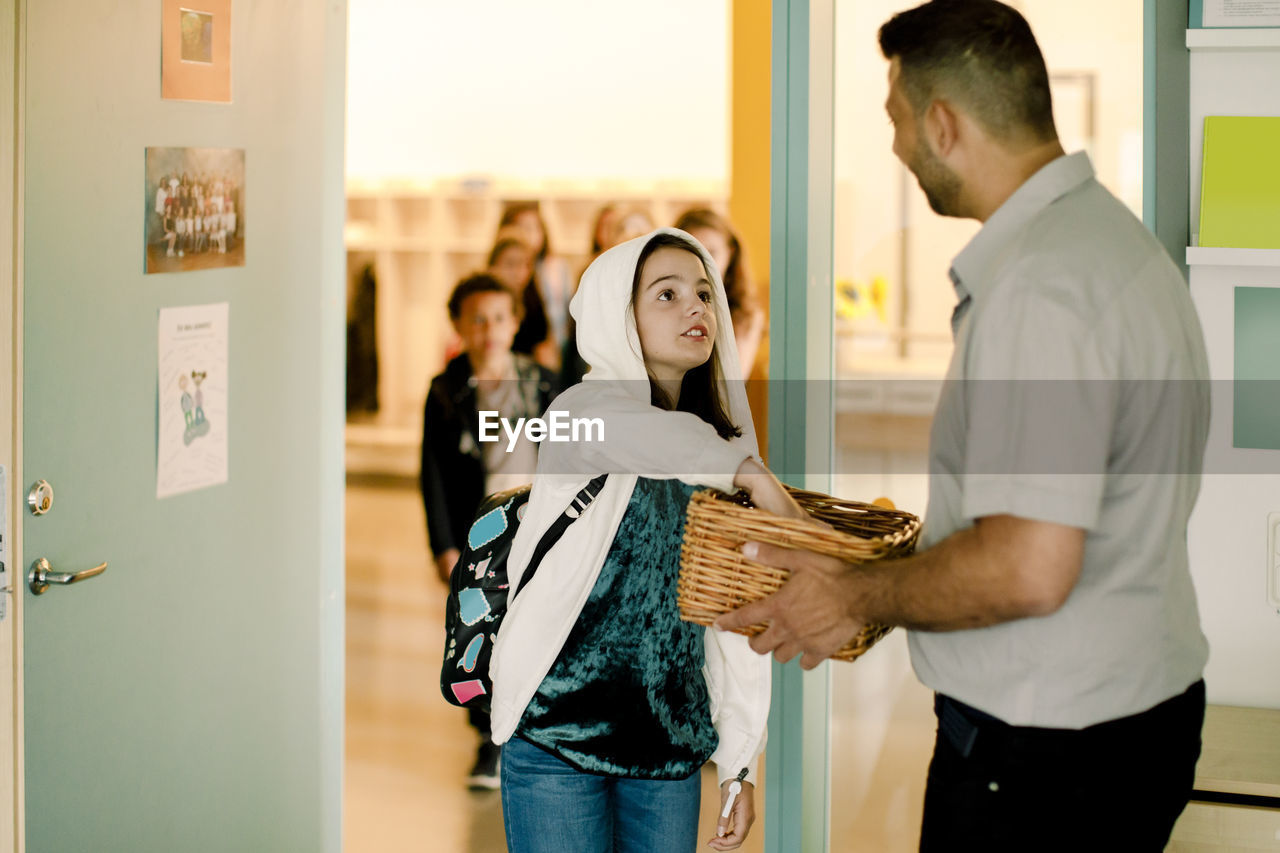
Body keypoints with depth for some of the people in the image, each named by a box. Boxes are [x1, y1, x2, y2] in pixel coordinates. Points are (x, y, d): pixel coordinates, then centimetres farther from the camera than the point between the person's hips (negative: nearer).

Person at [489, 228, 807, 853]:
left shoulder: (720, 444, 12)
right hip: (558, 732, -5)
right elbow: (633, 433, -34)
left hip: (673, 742, 5)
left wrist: (740, 763, 8)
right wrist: (749, 470, -26)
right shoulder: (581, 408, -6)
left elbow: (735, 622, 11)